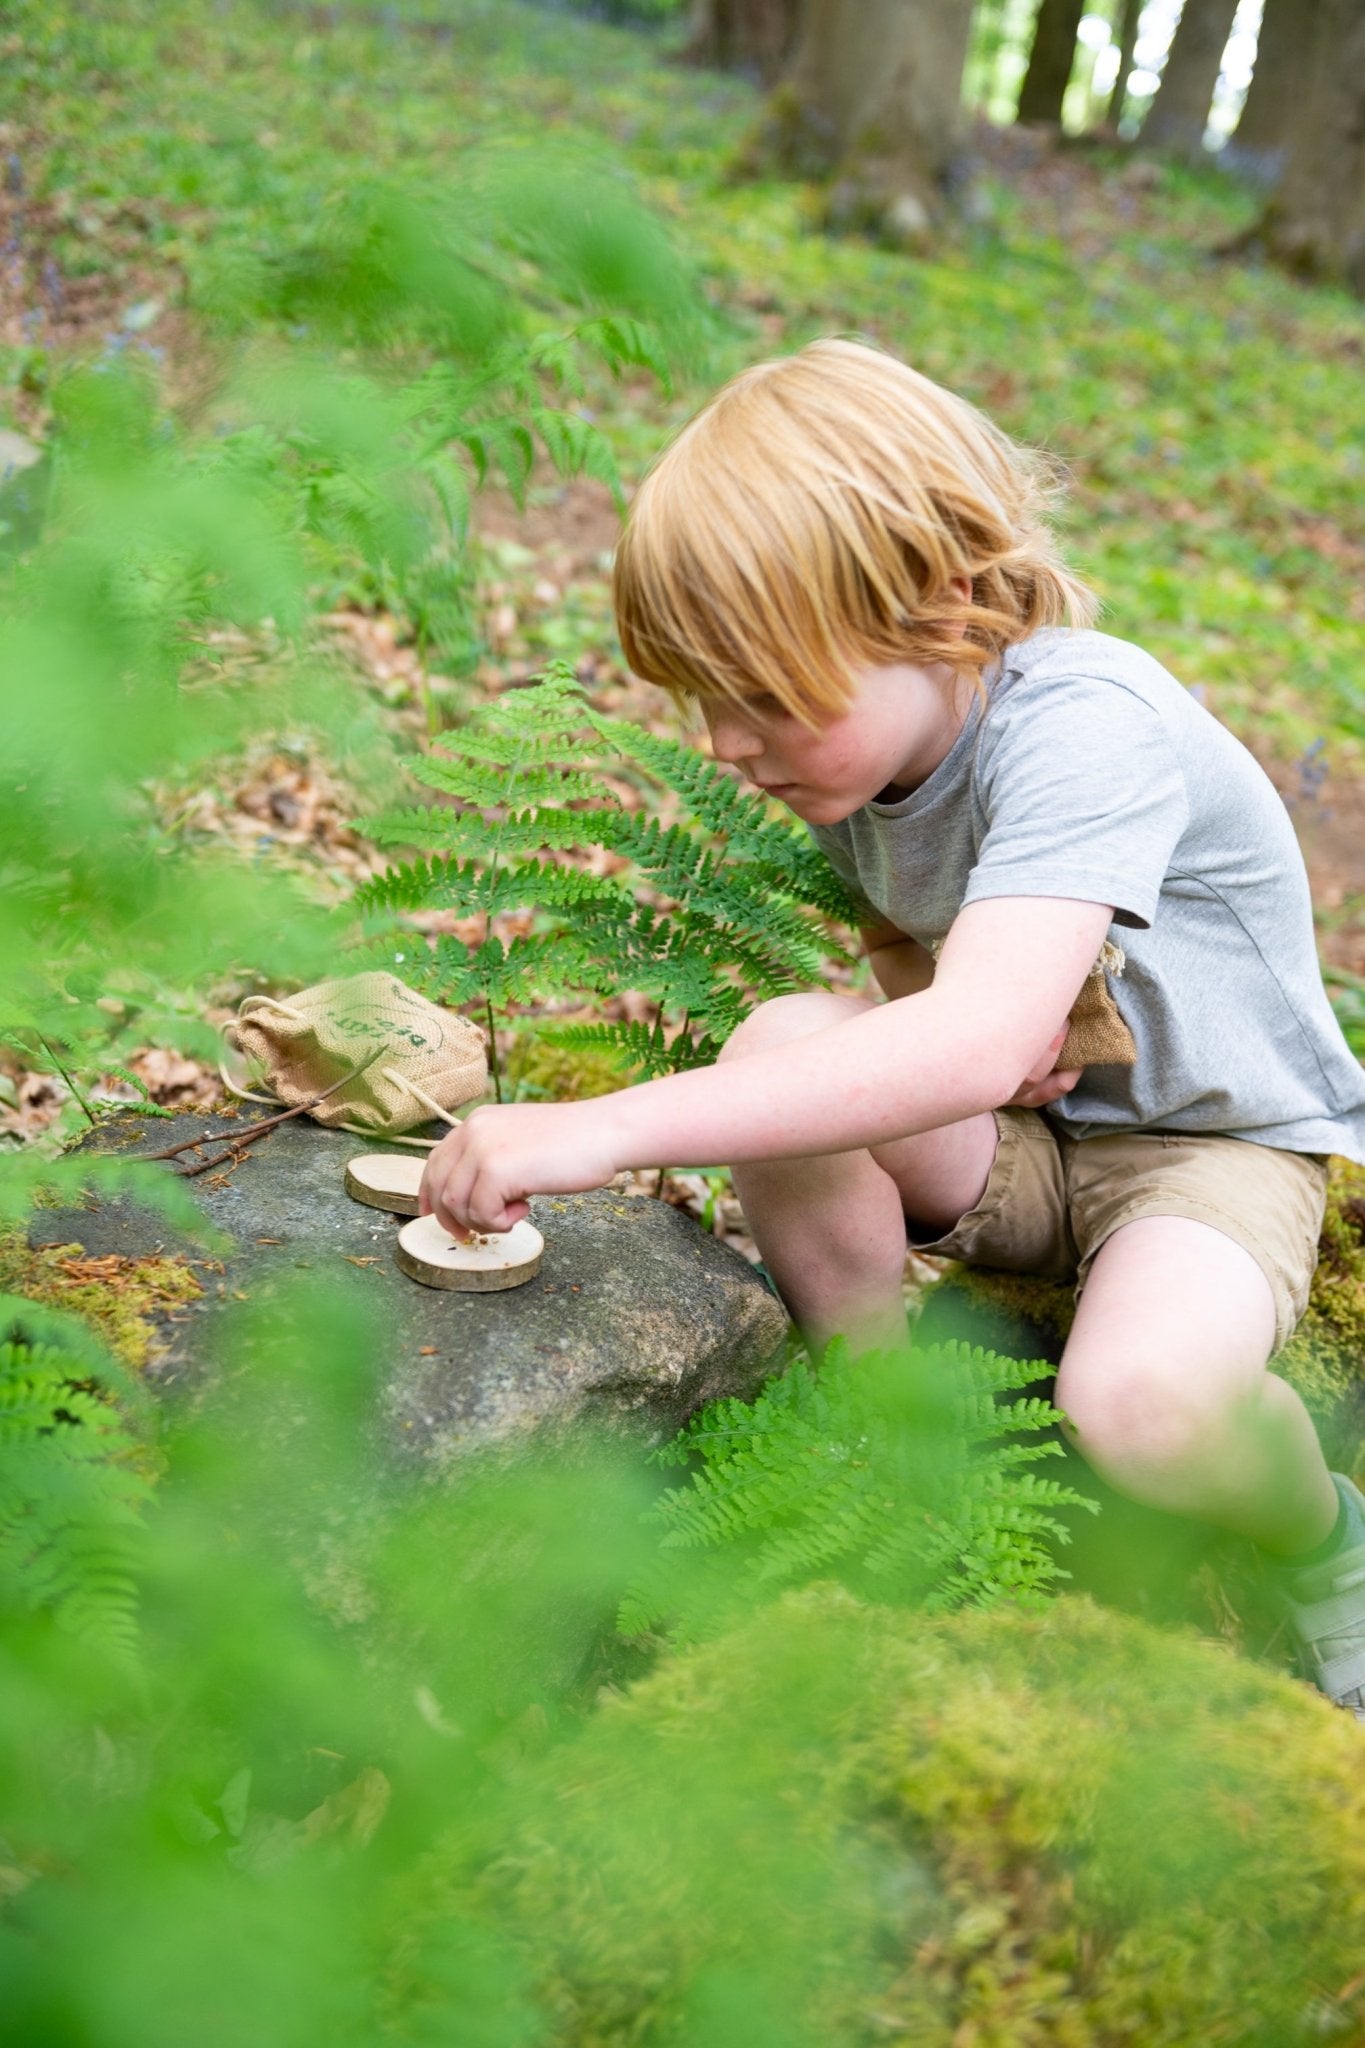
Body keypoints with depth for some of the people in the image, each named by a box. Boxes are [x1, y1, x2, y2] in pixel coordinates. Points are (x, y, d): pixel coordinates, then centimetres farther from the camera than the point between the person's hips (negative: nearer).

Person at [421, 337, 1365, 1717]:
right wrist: (926, 992, -14)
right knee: (783, 1041, -23)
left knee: (1139, 1405, -36)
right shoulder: (855, 741, -7)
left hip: (1220, 1138, -6)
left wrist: (602, 1127, -51)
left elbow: (976, 1044, -47)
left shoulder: (1084, 725, -32)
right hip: (1016, 1141, 6)